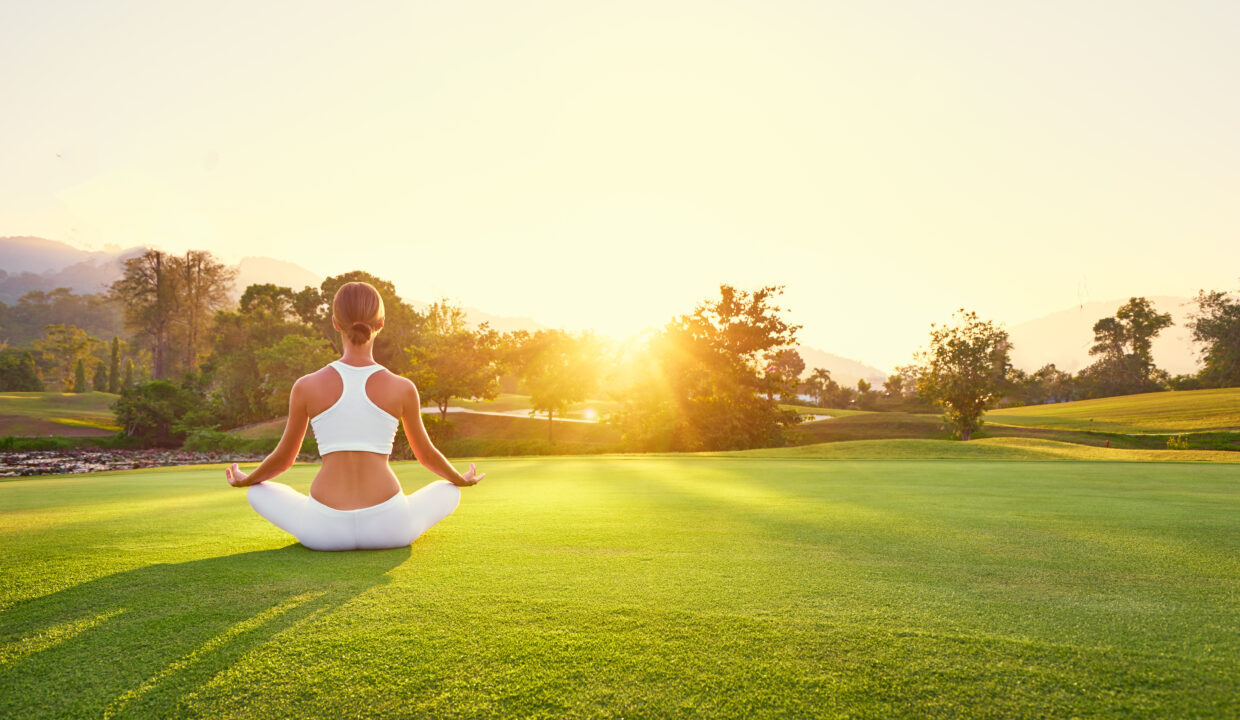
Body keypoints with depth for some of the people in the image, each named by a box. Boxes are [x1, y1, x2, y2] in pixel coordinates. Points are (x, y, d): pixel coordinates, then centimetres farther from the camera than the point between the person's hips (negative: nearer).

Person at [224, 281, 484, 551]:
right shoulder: (403, 389, -1)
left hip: (326, 530, 0)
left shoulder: (306, 387, 0)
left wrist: (244, 480, 36)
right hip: (387, 527, 0)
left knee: (258, 491, 29)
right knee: (448, 491, 29)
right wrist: (462, 480, 35)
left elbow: (284, 457, 13)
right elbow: (427, 454, 14)